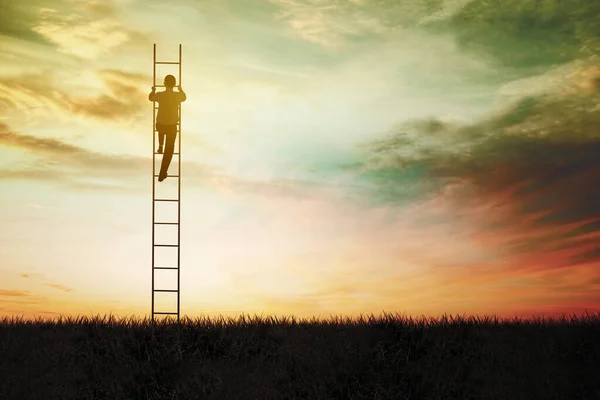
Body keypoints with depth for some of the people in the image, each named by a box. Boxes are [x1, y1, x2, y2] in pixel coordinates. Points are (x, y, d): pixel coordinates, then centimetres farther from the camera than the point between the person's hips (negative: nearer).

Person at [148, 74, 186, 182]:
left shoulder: (160, 95, -14)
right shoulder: (178, 95, -13)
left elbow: (151, 98, 10)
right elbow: (184, 98, 14)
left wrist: (153, 91, 32)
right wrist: (181, 90, 35)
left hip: (160, 125, 1)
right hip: (172, 126, -1)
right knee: (169, 151, 12)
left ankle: (160, 147, 44)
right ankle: (162, 174, 10)